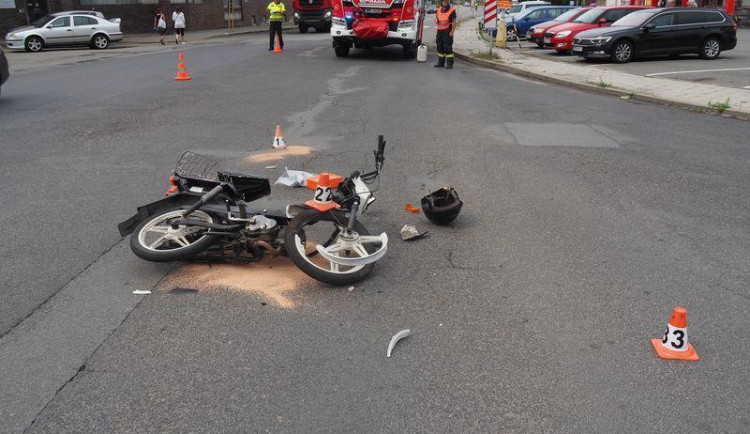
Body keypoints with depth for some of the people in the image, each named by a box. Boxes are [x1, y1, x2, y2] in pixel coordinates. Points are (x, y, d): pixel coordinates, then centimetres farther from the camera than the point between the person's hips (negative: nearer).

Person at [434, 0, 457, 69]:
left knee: (448, 48, -8)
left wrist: (452, 32, -17)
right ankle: (441, 63, 18)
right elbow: (436, 18, 22)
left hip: (447, 32, -6)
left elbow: (455, 22, -9)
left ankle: (449, 64, -5)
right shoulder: (439, 9, 9)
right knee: (440, 47, 9)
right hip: (439, 31, 6)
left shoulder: (451, 10, -9)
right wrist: (436, 20, -3)